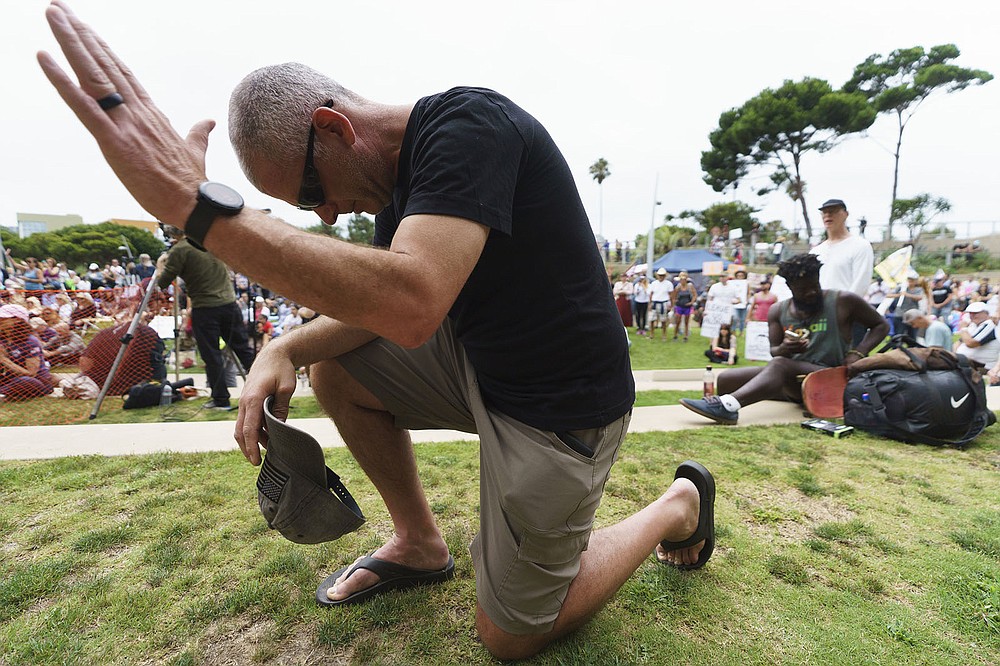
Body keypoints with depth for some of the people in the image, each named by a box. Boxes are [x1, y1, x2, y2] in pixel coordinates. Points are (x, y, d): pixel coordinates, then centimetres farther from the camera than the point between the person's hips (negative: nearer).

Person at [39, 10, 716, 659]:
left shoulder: (467, 123, -22)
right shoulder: (394, 178, 6)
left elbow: (411, 304, -38)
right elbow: (375, 304, 10)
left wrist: (195, 201, -34)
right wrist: (286, 350, -7)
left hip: (561, 406, -7)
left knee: (510, 635, 5)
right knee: (335, 368, 5)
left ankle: (680, 503, 23)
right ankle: (420, 544, 20)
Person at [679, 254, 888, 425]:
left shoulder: (843, 301, 2)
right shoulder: (779, 311, 10)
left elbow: (881, 325, 11)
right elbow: (774, 351, 8)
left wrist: (858, 353, -6)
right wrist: (783, 350, -17)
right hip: (791, 381, 6)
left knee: (780, 365, -37)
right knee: (725, 379, -11)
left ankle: (728, 405, -54)